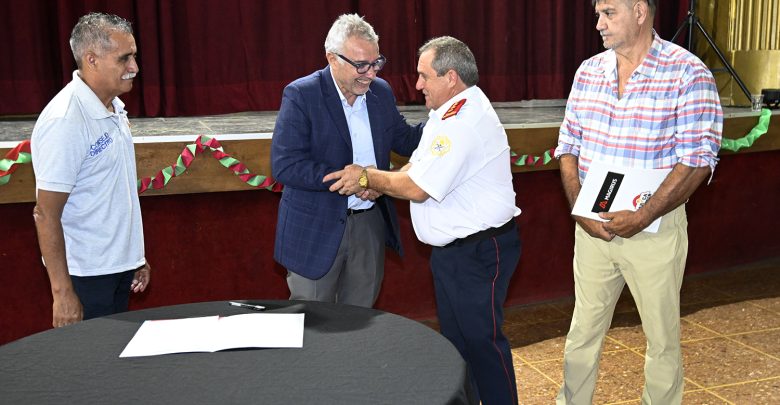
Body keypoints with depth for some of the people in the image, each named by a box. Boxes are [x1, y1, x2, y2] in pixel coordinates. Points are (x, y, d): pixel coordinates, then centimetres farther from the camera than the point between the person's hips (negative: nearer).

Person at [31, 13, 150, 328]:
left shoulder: (113, 107, 5)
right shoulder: (64, 121, -21)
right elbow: (46, 214, -19)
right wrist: (62, 293, -19)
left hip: (119, 266, 8)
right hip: (86, 274, -8)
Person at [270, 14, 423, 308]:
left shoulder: (381, 91, 3)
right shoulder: (301, 95, -16)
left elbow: (404, 140, 14)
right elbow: (284, 166, -22)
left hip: (370, 224, 5)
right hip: (316, 228, -5)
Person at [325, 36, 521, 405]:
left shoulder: (463, 121, -23)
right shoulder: (450, 112, 11)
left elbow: (416, 187, -23)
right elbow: (416, 167, 12)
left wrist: (366, 177, -10)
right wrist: (374, 185, -4)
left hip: (479, 251, -10)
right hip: (452, 248, 10)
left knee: (481, 341, 2)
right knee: (455, 339, 19)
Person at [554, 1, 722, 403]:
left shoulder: (688, 74, -11)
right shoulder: (588, 71, 5)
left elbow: (697, 159, -14)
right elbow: (568, 146, 7)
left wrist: (642, 217, -21)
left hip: (653, 228, -4)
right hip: (592, 226, 4)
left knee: (662, 337, 11)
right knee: (584, 329, 15)